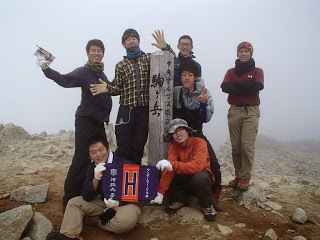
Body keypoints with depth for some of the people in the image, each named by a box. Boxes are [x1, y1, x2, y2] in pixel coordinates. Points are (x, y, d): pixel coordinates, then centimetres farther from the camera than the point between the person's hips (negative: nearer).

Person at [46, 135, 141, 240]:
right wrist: (96, 177, -26)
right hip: (104, 203, 5)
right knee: (74, 202, -3)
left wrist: (118, 203, -30)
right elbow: (87, 198, -10)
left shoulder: (124, 165, -19)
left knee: (127, 220, -37)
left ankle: (95, 221, -9)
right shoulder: (92, 167, -3)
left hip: (124, 203, -5)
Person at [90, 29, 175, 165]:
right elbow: (119, 88, 6)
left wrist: (164, 47, -11)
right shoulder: (121, 65, 8)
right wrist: (107, 88, -14)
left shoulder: (149, 58, 9)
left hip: (145, 110, 1)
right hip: (126, 110, -1)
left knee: (138, 148, 10)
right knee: (123, 149, 0)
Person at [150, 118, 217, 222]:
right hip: (186, 180, 4)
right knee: (167, 174, -19)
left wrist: (172, 165, -46)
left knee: (200, 177, -38)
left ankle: (207, 205, -7)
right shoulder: (174, 147, -6)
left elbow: (198, 165, -37)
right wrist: (160, 192, -31)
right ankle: (179, 200, 6)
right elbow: (168, 170, -18)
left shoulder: (200, 142, -20)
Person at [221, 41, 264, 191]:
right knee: (235, 146, 1)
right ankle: (238, 176, 13)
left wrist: (236, 85, -5)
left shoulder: (257, 71, 13)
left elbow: (258, 86, -9)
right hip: (234, 111, 2)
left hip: (251, 112, -2)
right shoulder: (231, 71, 17)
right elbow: (225, 87, -4)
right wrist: (246, 87, -9)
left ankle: (245, 178, -1)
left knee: (247, 145, -12)